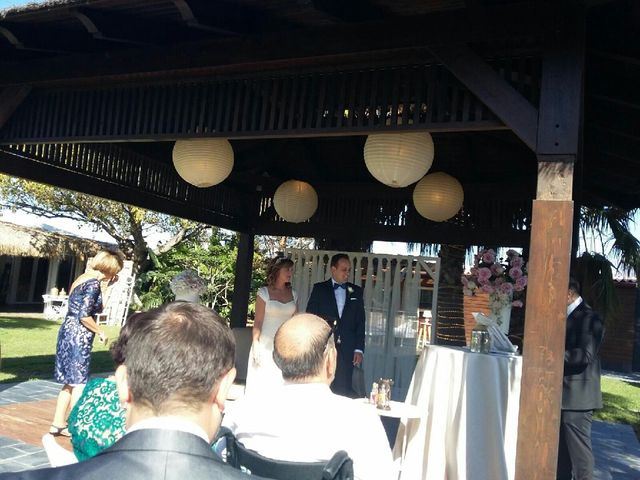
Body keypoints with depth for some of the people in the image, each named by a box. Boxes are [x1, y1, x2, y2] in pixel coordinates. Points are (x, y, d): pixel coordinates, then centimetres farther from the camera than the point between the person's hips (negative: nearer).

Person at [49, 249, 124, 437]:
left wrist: (107, 284, 15)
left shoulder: (83, 277, 12)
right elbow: (84, 315, -20)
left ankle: (58, 424, 22)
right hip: (79, 336, -9)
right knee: (79, 383, -2)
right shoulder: (93, 282, -15)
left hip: (68, 332, 9)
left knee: (70, 382, 16)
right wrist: (100, 332, -8)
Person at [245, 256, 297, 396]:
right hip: (266, 346, -3)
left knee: (282, 382, 3)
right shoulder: (264, 292, -3)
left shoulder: (293, 294, 9)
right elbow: (258, 321, -5)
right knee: (262, 381, 0)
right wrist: (256, 346, -11)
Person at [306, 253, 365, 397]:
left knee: (343, 390, -1)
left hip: (347, 351, 1)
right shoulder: (319, 289, 5)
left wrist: (359, 349, 2)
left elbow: (360, 323, 9)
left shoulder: (356, 292, 11)